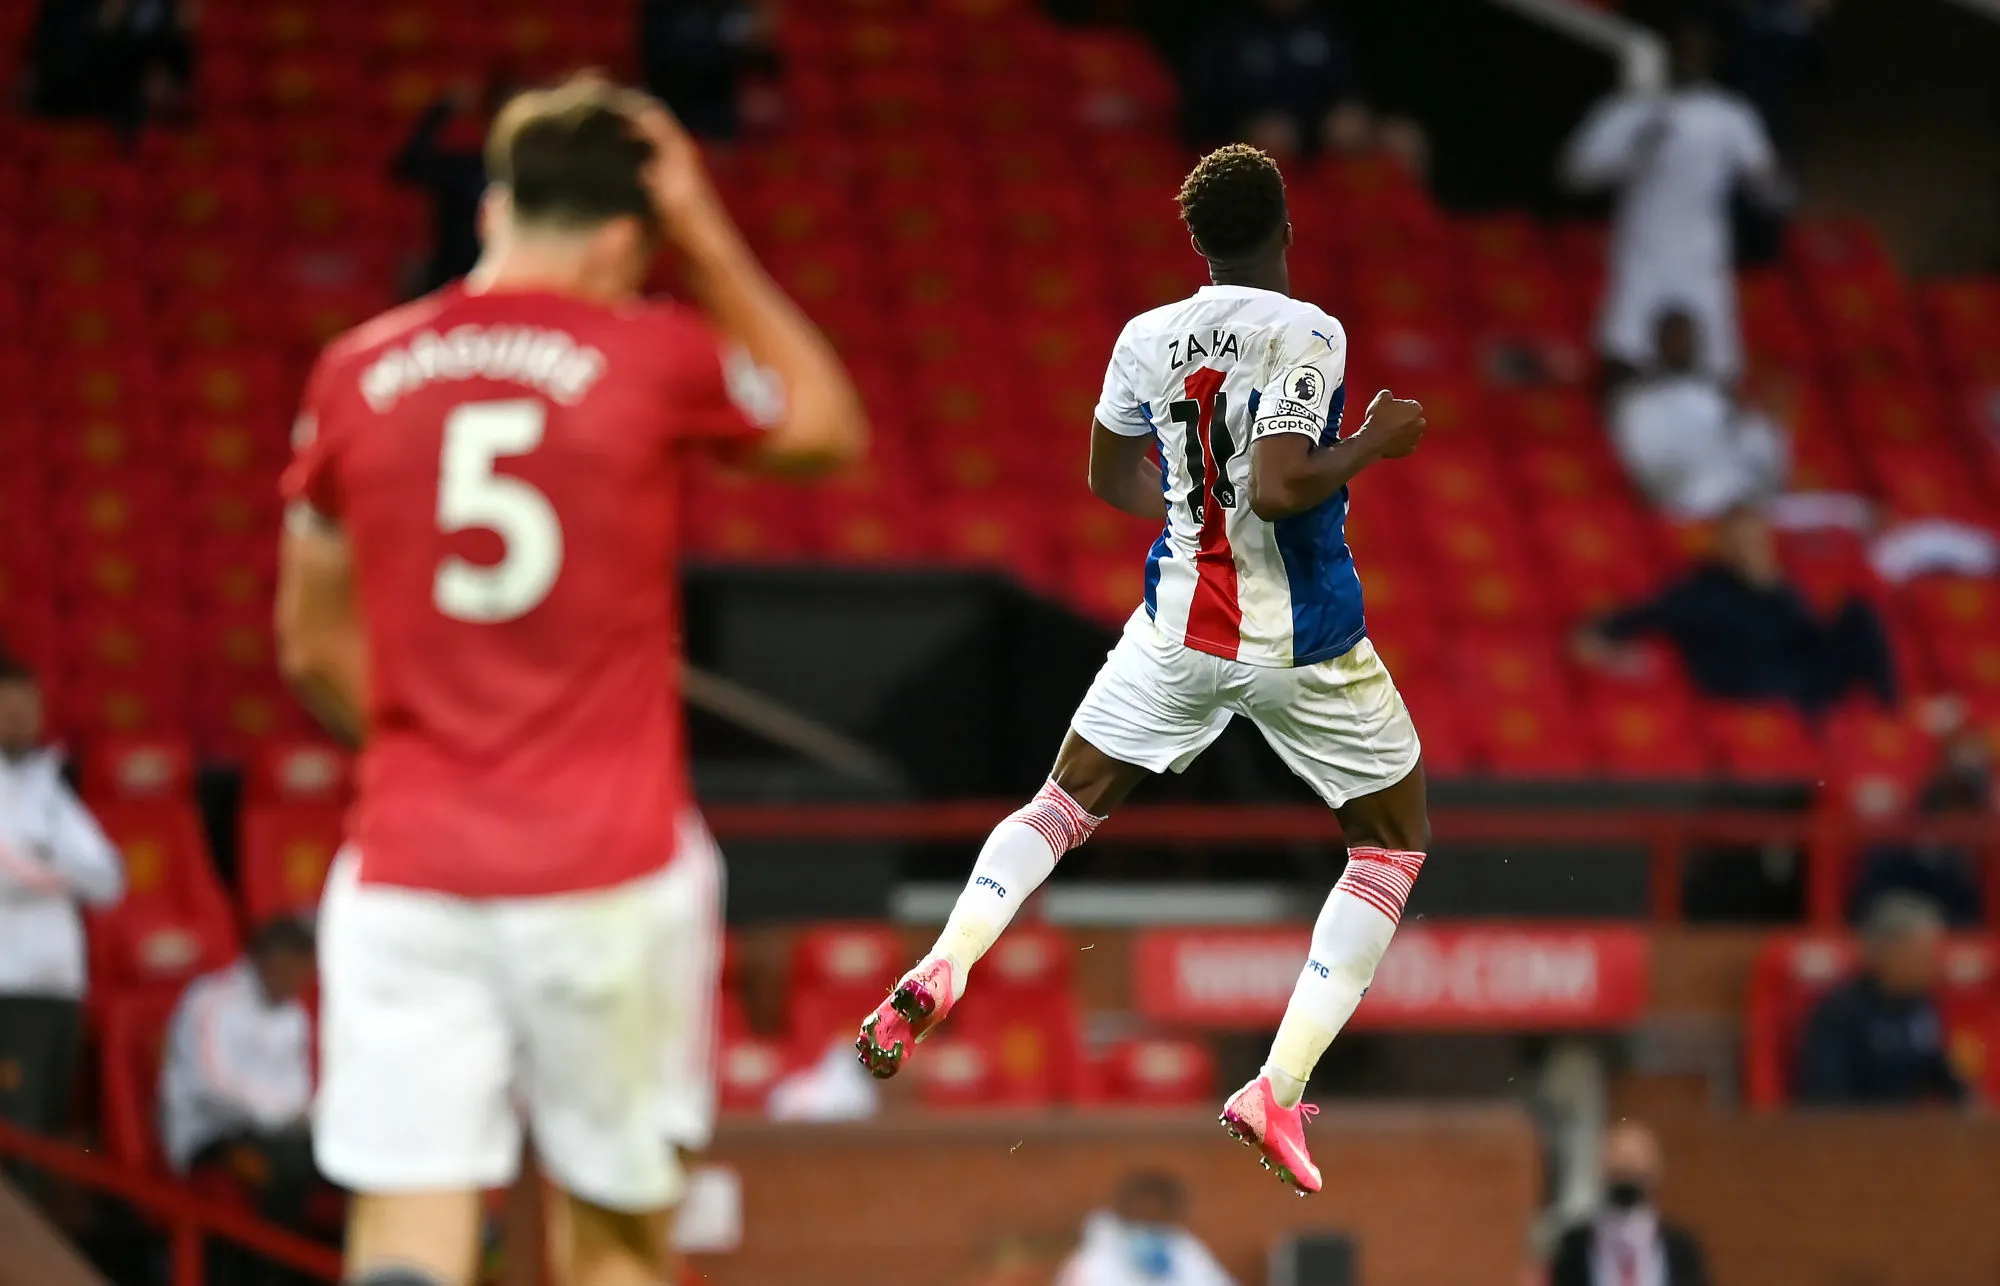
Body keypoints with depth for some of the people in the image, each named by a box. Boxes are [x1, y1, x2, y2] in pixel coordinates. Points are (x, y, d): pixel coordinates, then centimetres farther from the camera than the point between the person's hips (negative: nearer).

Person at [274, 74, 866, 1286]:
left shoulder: (355, 376, 6)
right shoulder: (653, 358, -3)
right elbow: (829, 426, 18)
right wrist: (708, 238, 18)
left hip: (406, 875, 2)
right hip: (607, 871, -2)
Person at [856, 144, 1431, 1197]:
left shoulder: (1146, 339, 1)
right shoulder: (1306, 335, -16)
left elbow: (1111, 477, 16)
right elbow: (1279, 489, -26)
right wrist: (1375, 441, -12)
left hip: (1179, 626, 4)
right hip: (1301, 643, -4)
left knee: (1063, 804, 19)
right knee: (1393, 842, 14)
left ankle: (940, 971, -8)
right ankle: (1277, 1090, 1)